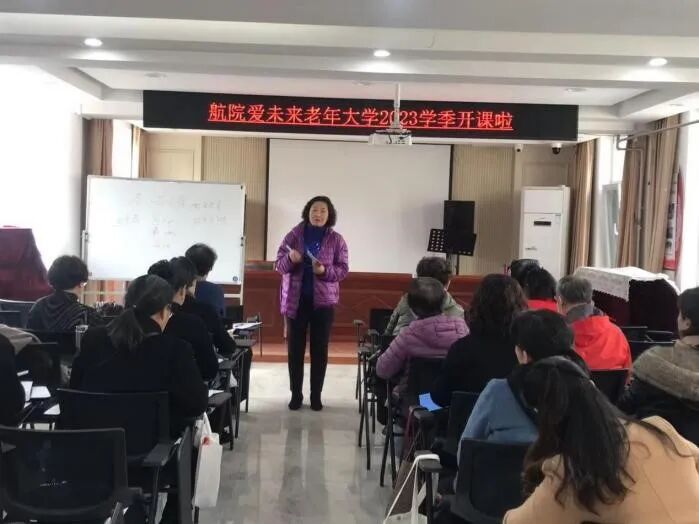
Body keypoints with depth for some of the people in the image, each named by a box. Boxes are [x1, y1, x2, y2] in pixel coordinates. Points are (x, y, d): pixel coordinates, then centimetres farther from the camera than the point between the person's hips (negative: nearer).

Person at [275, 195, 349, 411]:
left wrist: (325, 271, -21)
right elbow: (279, 265, -1)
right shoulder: (294, 235, 1)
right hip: (295, 299, 0)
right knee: (295, 348, 4)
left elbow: (343, 270, -2)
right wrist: (290, 259, -23)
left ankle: (316, 396, 13)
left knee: (320, 349, 4)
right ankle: (296, 394, 14)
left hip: (323, 300, 0)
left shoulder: (336, 240, 1)